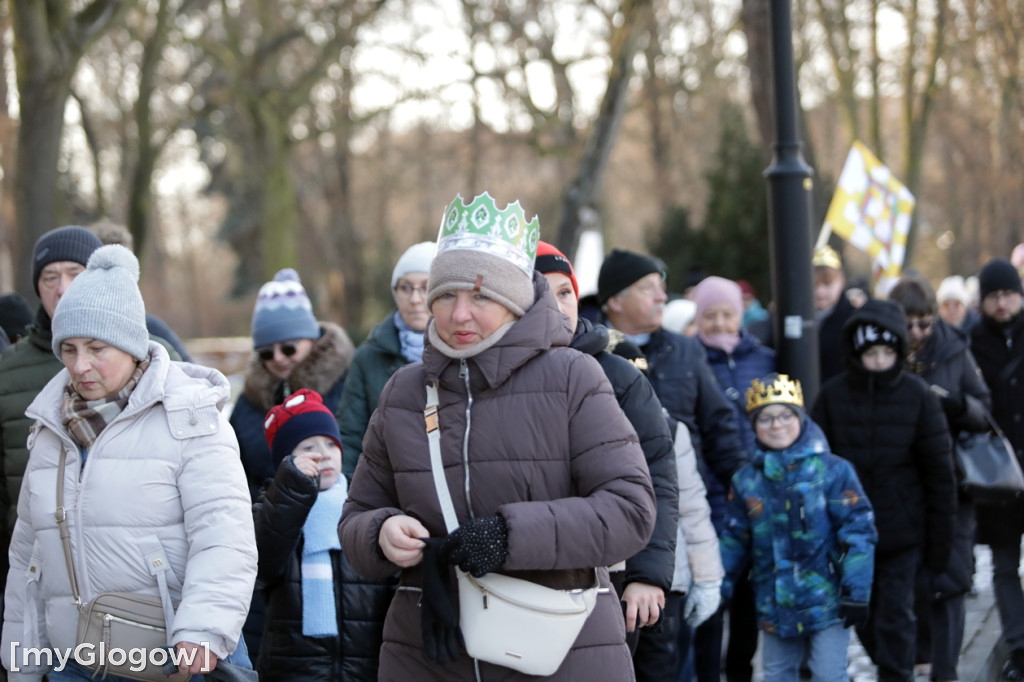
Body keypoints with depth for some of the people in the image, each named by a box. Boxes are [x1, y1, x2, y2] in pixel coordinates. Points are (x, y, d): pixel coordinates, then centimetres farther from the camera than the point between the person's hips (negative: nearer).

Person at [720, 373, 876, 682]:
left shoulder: (832, 470, -8)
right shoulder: (746, 480, 5)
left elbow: (858, 531, -9)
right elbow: (734, 540, 13)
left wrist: (856, 593, -12)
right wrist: (718, 587, 10)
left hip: (826, 602, -5)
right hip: (775, 606, 5)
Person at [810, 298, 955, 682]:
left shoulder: (918, 396, -5)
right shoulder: (833, 395, -2)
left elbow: (939, 470, -1)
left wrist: (940, 537, -1)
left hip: (903, 531, -2)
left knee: (895, 616, -5)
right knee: (864, 617, 12)